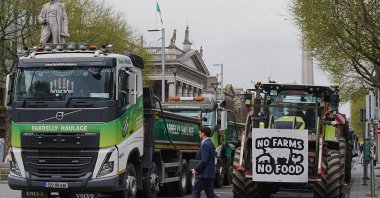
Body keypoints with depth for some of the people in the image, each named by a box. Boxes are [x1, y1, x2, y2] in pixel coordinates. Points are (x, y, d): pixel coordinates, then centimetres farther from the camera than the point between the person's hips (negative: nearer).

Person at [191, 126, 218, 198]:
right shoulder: (211, 144, 15)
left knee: (196, 192, 1)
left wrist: (196, 170, -12)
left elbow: (204, 160, -23)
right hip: (210, 174, 9)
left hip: (204, 174, -9)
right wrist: (197, 169, 16)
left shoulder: (205, 145, -16)